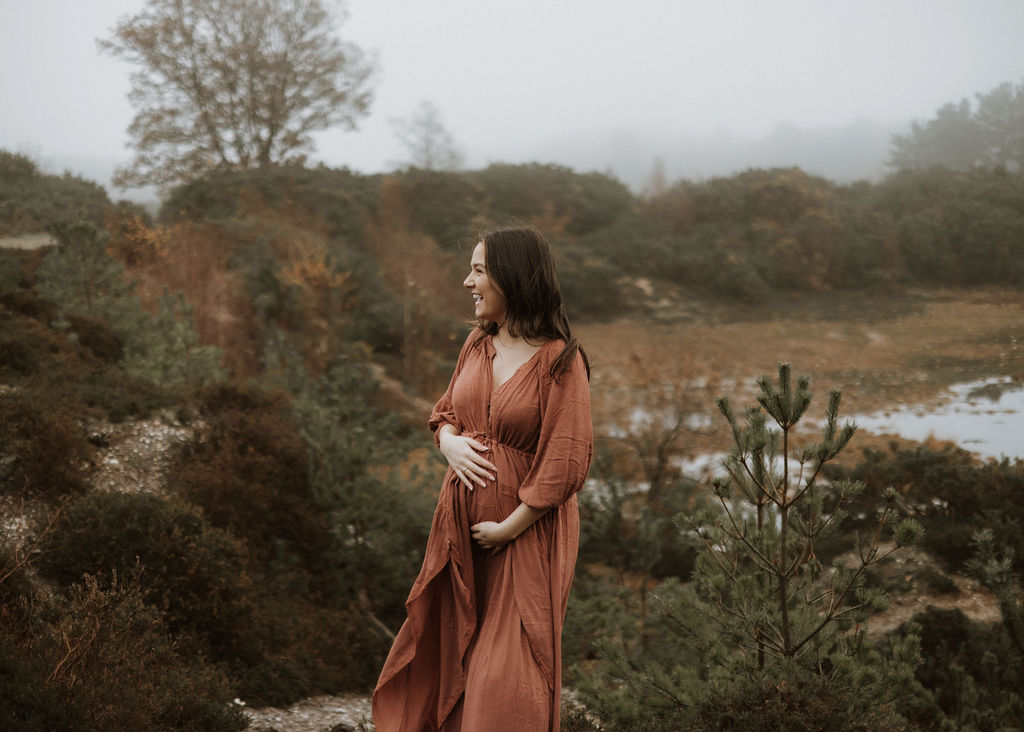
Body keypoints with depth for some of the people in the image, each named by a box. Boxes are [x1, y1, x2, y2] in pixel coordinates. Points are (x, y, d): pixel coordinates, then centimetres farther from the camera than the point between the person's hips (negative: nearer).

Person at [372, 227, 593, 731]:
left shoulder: (560, 360, -16)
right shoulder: (478, 344, 4)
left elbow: (567, 463, -19)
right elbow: (445, 411, 18)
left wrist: (508, 528, -17)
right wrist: (449, 440, -5)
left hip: (524, 529, -6)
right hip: (462, 518, 6)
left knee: (508, 668, 1)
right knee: (448, 646, 16)